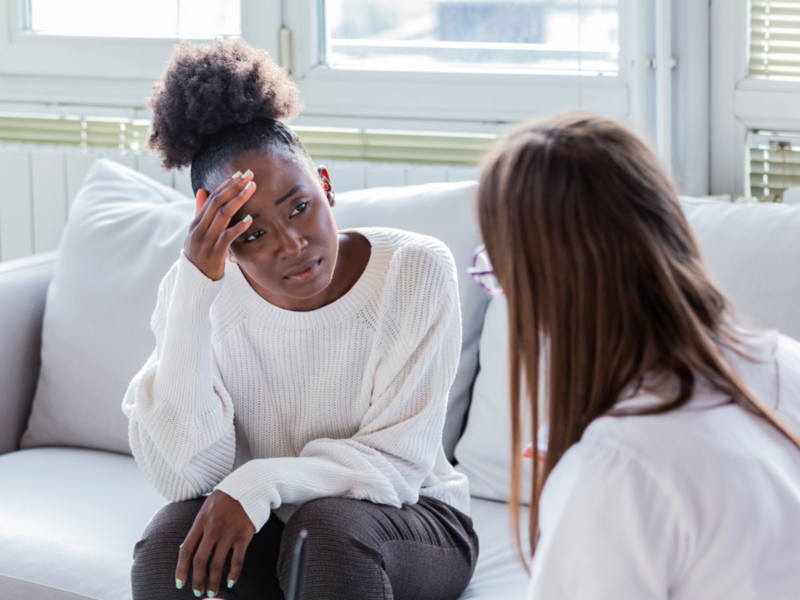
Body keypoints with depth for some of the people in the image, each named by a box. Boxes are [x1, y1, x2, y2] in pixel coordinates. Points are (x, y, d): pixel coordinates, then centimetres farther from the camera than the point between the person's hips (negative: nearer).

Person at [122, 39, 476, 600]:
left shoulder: (416, 270, -16)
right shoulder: (199, 290, -11)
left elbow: (396, 460, -15)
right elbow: (184, 474, -21)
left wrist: (261, 481, -32)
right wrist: (194, 293, -29)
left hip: (411, 522, -1)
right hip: (255, 529, 2)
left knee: (327, 524, -35)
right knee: (168, 546, -29)